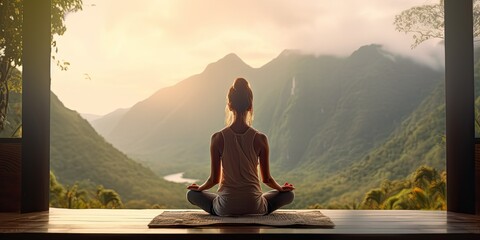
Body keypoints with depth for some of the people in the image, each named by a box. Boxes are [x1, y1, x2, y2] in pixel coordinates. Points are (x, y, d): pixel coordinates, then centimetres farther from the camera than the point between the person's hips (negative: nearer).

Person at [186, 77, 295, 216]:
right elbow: (266, 178, 2)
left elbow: (214, 179, 0)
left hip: (225, 208, 0)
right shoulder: (260, 139, -7)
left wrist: (199, 188, 22)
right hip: (254, 207, 0)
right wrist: (281, 188, 24)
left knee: (191, 194, 26)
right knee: (289, 194, 25)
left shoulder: (218, 138, -8)